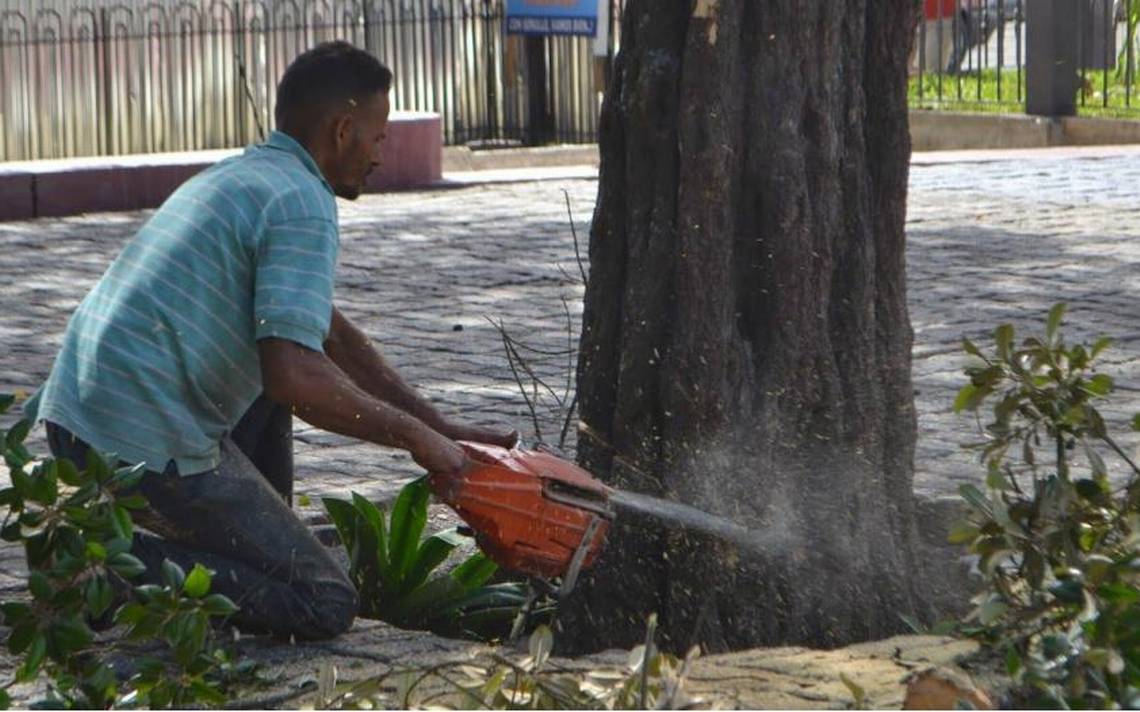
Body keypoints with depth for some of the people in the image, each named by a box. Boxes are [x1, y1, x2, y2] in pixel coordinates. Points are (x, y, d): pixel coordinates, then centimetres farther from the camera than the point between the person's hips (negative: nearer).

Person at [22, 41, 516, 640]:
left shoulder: (240, 177, 21)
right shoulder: (303, 204, -10)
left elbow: (330, 333, 29)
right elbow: (294, 375, -22)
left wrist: (441, 427, 26)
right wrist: (414, 436, -9)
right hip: (148, 447, -10)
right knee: (326, 607, -4)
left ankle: (268, 551, 22)